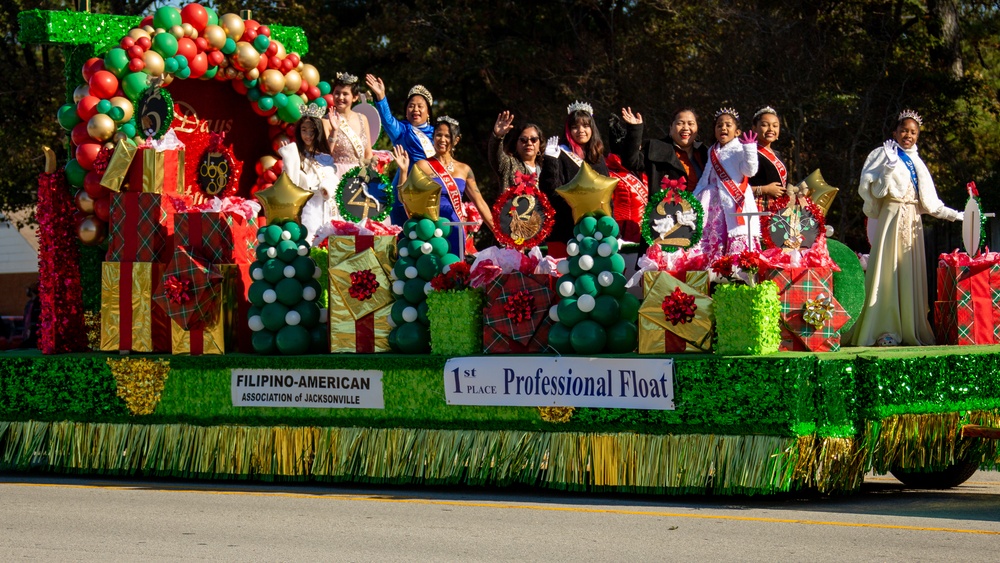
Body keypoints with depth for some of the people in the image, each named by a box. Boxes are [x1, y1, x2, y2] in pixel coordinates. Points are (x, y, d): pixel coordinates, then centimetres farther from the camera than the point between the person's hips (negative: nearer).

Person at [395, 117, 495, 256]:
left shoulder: (464, 169, 11)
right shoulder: (423, 166, 1)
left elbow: (479, 202, 11)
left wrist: (497, 230, 6)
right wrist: (404, 170, -18)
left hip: (456, 233, 4)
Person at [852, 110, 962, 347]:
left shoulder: (917, 162, 19)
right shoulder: (884, 154, 3)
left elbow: (928, 201, 20)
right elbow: (871, 189, -7)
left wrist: (954, 215, 14)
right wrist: (888, 170, -15)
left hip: (912, 221, 6)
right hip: (891, 218, -6)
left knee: (911, 274, 2)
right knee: (888, 271, -11)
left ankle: (909, 329, 2)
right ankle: (885, 330, -13)